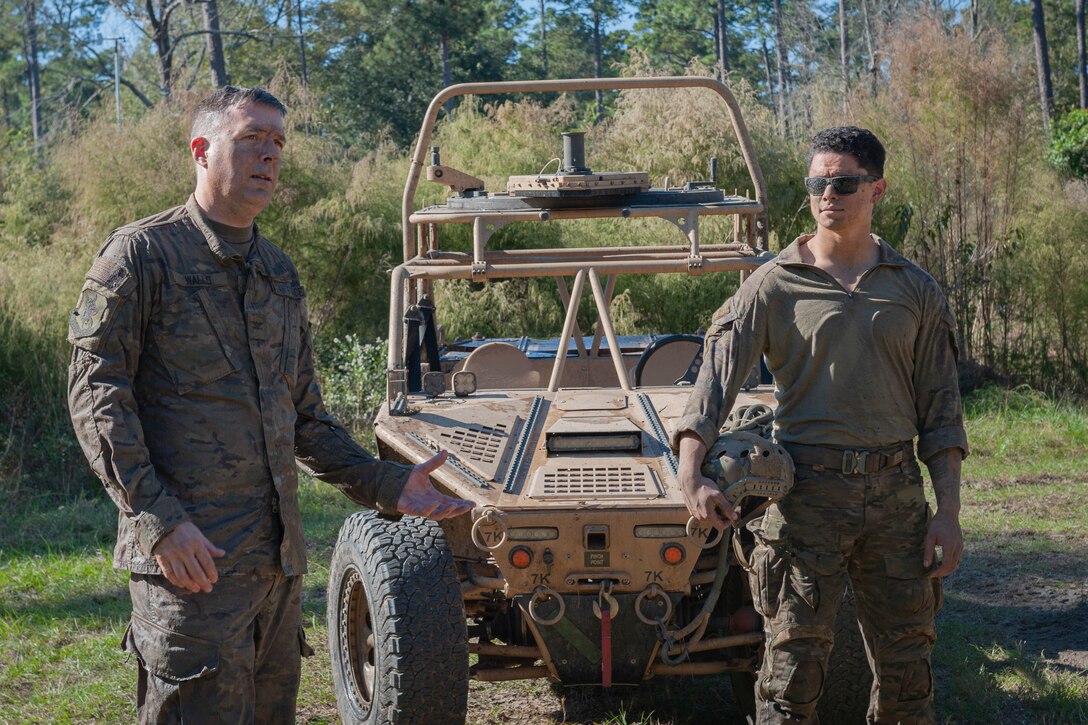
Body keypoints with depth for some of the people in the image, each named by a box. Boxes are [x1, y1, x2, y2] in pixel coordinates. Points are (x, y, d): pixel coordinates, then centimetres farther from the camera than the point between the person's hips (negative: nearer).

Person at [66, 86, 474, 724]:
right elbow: (96, 393, -10)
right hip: (192, 555, -7)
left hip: (280, 553, 7)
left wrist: (386, 485, 11)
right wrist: (159, 519, -19)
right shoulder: (144, 253, -4)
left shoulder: (281, 273, 17)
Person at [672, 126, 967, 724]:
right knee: (795, 655, -2)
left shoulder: (916, 291, 9)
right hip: (808, 491, -2)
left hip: (896, 491, 2)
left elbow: (940, 406, 9)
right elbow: (717, 375, -8)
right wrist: (690, 474, -24)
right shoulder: (773, 285, 2)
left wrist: (948, 510, 1)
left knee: (906, 659, 8)